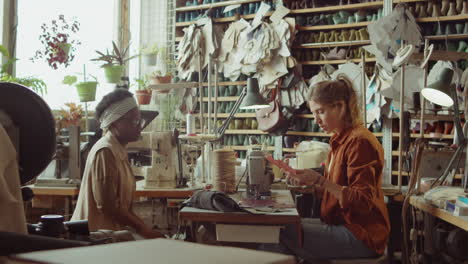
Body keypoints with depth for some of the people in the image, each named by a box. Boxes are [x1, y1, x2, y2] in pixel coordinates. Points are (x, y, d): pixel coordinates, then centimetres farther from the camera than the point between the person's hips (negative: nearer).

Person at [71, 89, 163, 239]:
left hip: (112, 230, 8)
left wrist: (144, 228, 6)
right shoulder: (105, 151, -14)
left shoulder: (119, 151, 14)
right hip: (96, 232, -8)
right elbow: (107, 205, -18)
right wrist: (142, 229, -12)